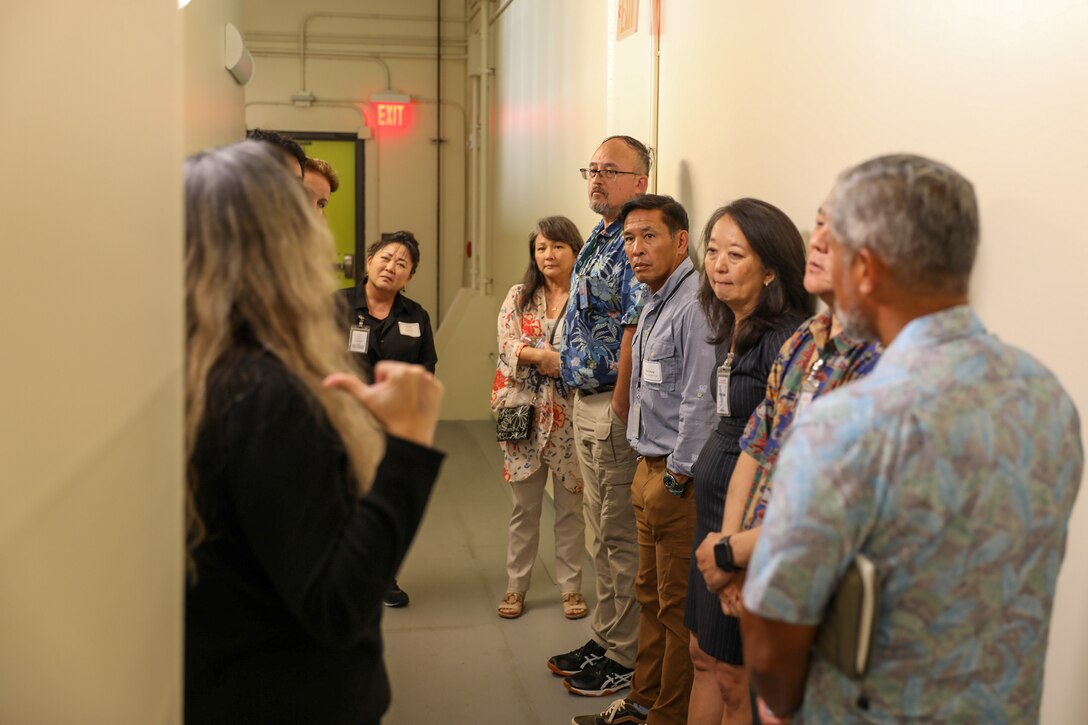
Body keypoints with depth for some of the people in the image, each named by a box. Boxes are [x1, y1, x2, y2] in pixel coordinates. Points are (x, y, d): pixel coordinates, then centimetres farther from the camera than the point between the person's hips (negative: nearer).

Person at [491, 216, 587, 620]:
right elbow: (507, 343, -6)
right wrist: (543, 356, -21)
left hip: (569, 415, -2)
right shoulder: (519, 296, 8)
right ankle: (516, 586, 22)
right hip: (525, 412, 2)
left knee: (570, 506, 9)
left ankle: (571, 587, 22)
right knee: (524, 507, 11)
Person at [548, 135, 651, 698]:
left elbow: (636, 332, -23)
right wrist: (582, 400, 15)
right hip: (586, 404, 10)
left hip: (614, 408, -10)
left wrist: (619, 409, -20)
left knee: (620, 536, 1)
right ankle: (604, 638, 31)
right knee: (601, 534, 18)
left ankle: (624, 659, 13)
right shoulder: (597, 240, 15)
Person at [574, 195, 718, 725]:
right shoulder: (654, 303, 15)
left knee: (678, 606, 2)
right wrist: (651, 468, 17)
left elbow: (700, 401, -22)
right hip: (649, 468, 10)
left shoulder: (695, 306, -19)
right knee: (650, 595, 18)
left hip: (678, 477, -10)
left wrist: (677, 476, -16)